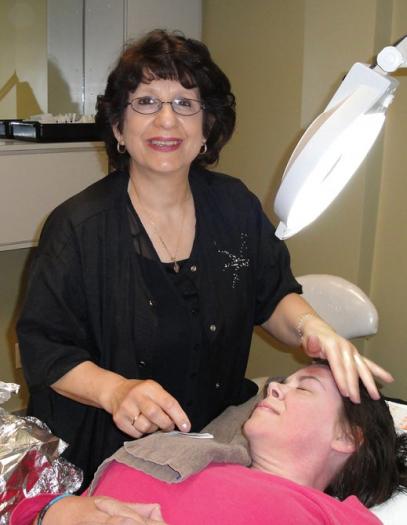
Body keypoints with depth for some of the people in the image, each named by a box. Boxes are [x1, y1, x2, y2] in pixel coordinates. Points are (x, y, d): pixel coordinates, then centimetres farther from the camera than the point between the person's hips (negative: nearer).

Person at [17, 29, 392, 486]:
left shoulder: (236, 207, 0)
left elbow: (273, 297, 6)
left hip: (220, 434, 3)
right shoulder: (76, 227, -13)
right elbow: (44, 348, -10)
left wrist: (308, 324, -17)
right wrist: (114, 390, -28)